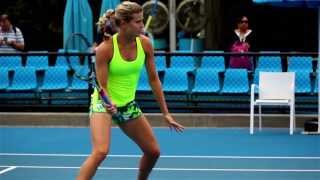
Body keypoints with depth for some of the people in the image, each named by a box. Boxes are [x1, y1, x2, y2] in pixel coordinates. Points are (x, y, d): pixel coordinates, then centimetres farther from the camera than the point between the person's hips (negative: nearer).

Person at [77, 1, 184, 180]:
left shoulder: (145, 44, -10)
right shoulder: (105, 48, -23)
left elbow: (154, 79, 0)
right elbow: (102, 86, -17)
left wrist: (166, 113, 1)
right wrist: (109, 106, -39)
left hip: (128, 105, 6)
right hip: (104, 103, -6)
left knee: (153, 151, 9)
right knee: (101, 151, -27)